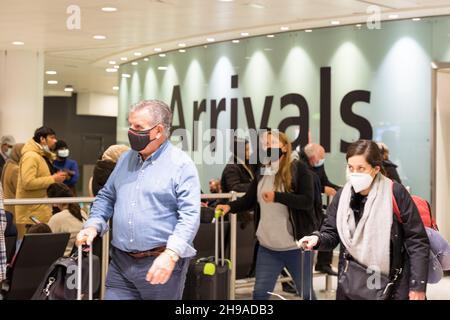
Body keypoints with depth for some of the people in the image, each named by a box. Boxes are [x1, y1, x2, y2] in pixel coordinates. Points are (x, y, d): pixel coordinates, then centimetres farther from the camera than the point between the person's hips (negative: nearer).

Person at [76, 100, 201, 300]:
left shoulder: (181, 164, -9)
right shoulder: (126, 159, 12)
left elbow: (190, 215, -17)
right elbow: (106, 197, 21)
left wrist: (171, 254, -28)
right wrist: (93, 225, 3)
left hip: (161, 264, -5)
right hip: (120, 262, 5)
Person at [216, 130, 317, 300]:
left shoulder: (298, 169, -9)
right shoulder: (261, 172, 7)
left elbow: (308, 201, -17)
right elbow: (248, 200, 9)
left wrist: (277, 196, -25)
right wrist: (230, 206, -10)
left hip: (296, 246, -4)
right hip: (267, 247, 4)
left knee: (306, 292, 13)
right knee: (260, 292, 10)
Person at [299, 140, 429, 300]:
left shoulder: (396, 193, -13)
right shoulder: (342, 196, 1)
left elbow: (417, 241, -9)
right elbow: (331, 234, 8)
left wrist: (418, 285, -11)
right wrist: (318, 238, -15)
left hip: (392, 284, -4)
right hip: (351, 283, 4)